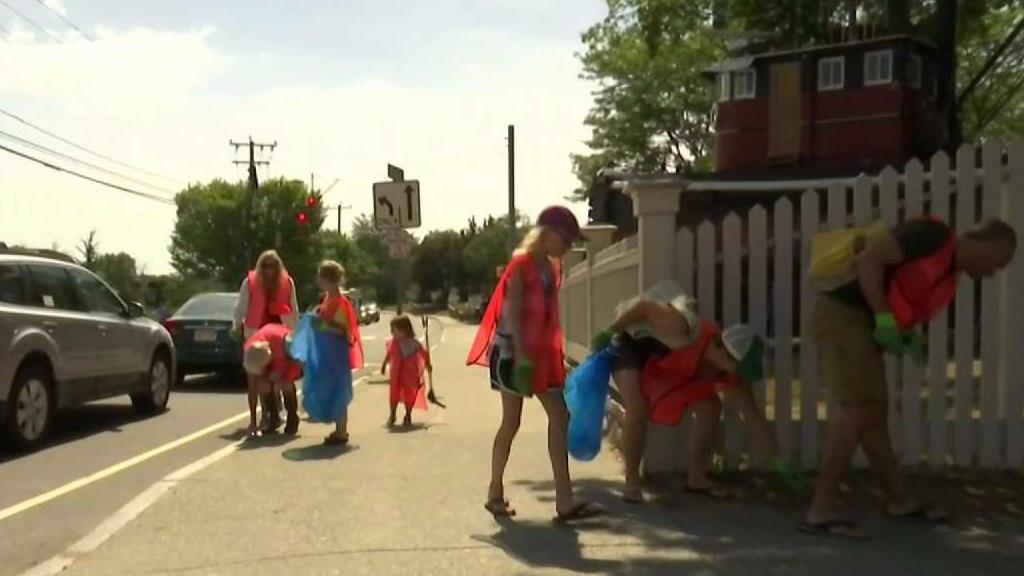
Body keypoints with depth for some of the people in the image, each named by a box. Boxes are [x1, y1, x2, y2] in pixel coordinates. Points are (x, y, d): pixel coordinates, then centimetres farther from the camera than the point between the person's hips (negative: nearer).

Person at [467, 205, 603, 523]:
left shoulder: (552, 266, 13)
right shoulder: (522, 264, -11)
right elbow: (512, 312, -16)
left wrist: (556, 353, 15)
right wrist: (521, 354, -22)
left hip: (541, 351, 8)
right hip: (514, 350, -8)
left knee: (560, 418, -1)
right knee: (511, 422, 1)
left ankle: (565, 501, 0)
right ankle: (495, 493, 18)